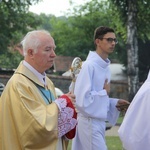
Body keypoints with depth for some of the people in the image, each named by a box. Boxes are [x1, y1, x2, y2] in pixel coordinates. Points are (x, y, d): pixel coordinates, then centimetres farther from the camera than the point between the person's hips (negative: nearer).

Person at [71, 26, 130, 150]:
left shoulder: (106, 67, 9)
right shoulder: (89, 66, -17)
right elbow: (82, 99, -23)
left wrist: (114, 104, 3)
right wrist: (105, 93, -11)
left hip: (99, 122, 8)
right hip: (90, 123, -8)